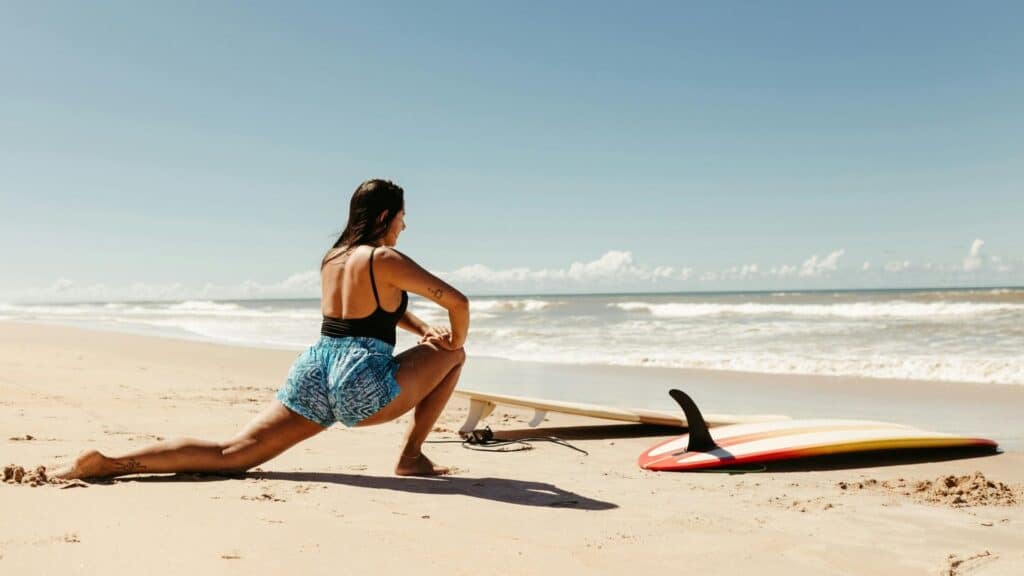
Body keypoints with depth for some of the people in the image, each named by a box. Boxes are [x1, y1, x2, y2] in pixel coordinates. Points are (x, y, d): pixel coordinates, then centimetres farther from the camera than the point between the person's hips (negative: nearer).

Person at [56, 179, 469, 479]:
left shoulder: (331, 257, 18)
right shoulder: (385, 259, -6)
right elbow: (458, 302, -10)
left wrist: (425, 330, 17)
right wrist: (452, 342, 9)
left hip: (314, 369, 7)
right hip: (361, 385, -7)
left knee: (232, 454, 5)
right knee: (453, 355, 11)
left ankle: (112, 463, -12)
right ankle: (411, 457, 12)